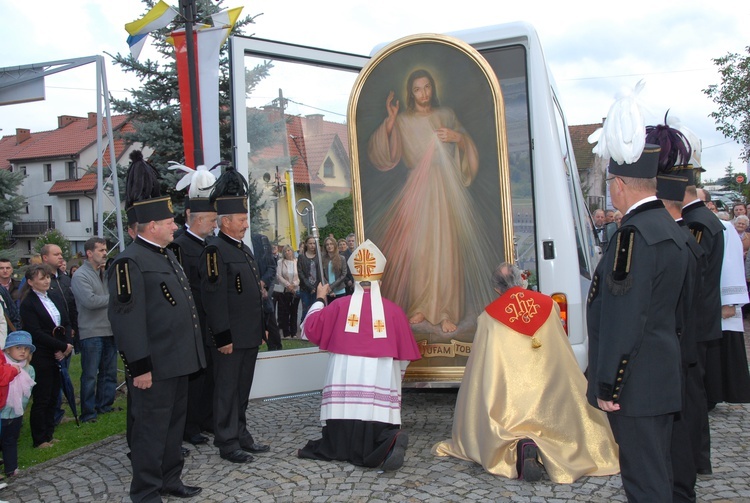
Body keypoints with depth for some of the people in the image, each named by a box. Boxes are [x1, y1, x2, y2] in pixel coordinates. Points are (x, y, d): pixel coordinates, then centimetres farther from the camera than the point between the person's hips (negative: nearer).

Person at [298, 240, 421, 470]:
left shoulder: (339, 306, 2)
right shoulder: (393, 310, 3)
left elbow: (310, 328, 9)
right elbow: (404, 353, 8)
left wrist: (319, 299, 22)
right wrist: (395, 377, 26)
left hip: (344, 380, 0)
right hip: (380, 382, 0)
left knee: (337, 445, 9)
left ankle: (342, 450, -18)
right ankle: (389, 443, -33)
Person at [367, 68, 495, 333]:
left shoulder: (446, 115, 11)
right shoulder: (402, 121, 7)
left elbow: (468, 147, 14)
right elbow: (382, 155, -4)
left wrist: (457, 137, -7)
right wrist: (390, 120, -12)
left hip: (447, 189, 0)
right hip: (418, 191, 0)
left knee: (447, 248, -6)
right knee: (417, 248, -3)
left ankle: (446, 311, -1)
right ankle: (420, 305, 11)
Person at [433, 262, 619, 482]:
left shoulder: (489, 316, -2)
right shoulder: (549, 304, 6)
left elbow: (481, 365, 4)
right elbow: (563, 355, 17)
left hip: (511, 395, -2)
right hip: (552, 394, 2)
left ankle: (523, 446, -23)